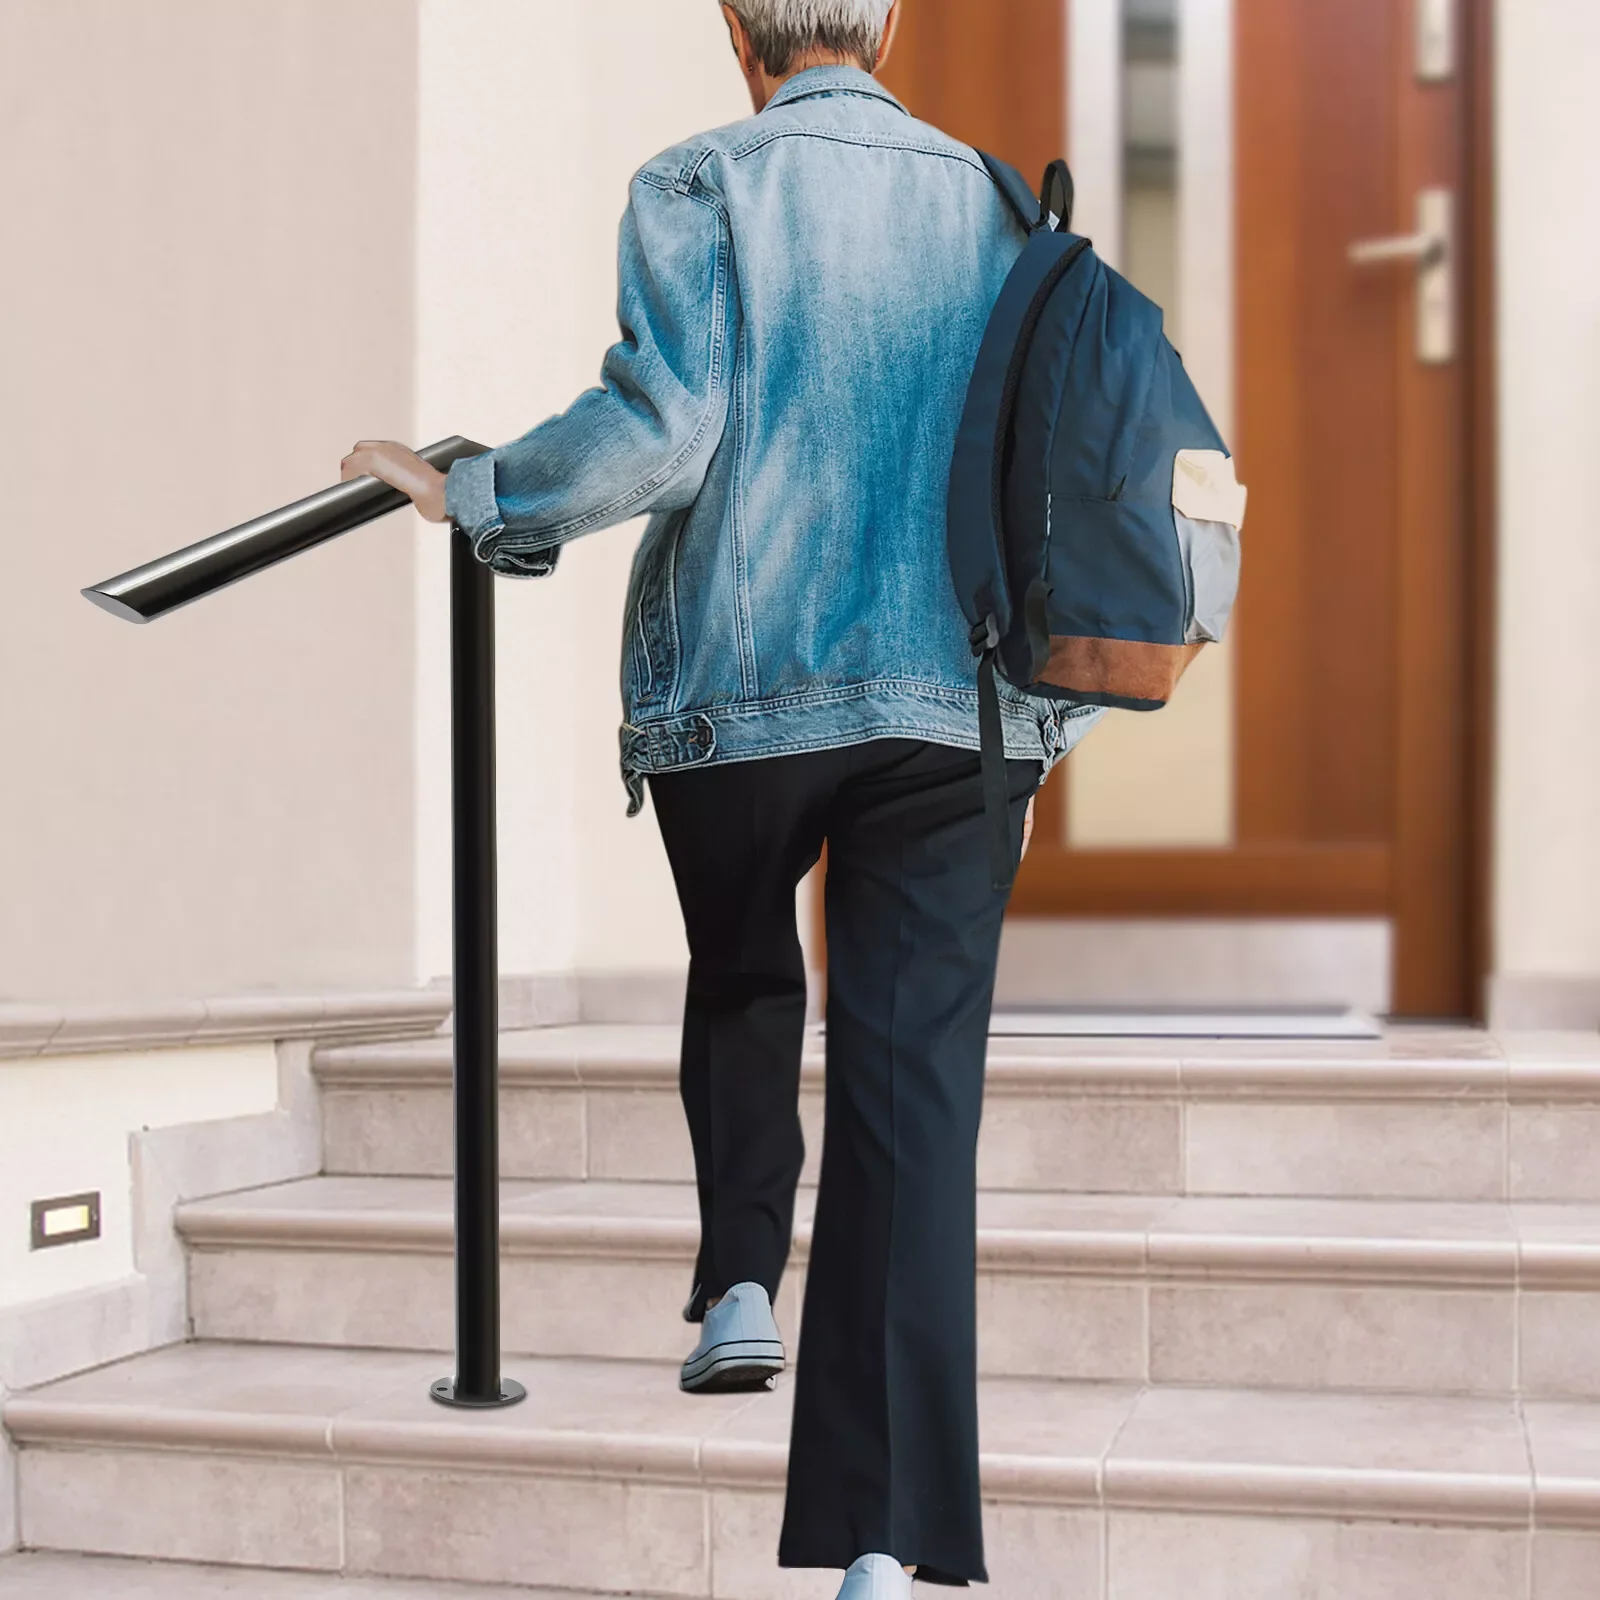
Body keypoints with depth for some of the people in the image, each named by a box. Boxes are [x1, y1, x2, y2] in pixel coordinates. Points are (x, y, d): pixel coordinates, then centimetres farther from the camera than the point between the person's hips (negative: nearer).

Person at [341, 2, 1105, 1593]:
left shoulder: (696, 187, 1)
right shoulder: (994, 204, 13)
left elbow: (661, 425, -11)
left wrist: (464, 492, 1)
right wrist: (1043, 732, 23)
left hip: (735, 686, -2)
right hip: (948, 701, 2)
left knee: (741, 985, 28)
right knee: (914, 1083, -1)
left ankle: (738, 1283, 15)